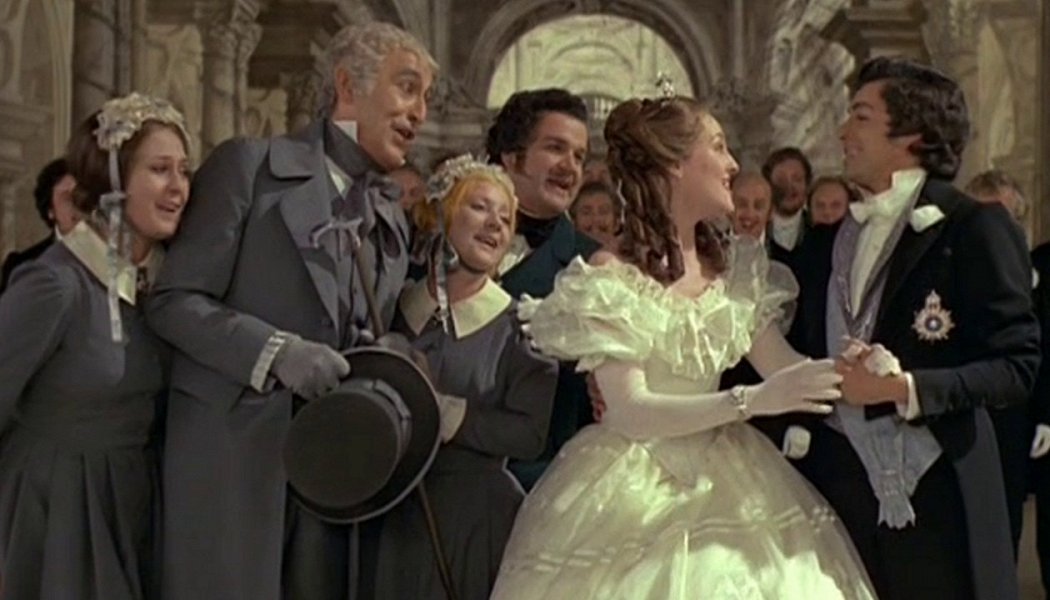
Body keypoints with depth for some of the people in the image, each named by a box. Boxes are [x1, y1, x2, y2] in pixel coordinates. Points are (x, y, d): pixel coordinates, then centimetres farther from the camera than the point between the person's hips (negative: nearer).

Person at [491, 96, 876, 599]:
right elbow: (629, 411, -19)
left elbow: (787, 370, 2)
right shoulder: (609, 277, -11)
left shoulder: (731, 268, 8)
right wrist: (752, 400, -28)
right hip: (636, 493, -5)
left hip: (729, 484, 5)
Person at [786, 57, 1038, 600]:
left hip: (935, 490, -5)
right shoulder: (826, 243, 14)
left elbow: (1017, 366, -11)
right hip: (836, 485, 5)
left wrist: (905, 387, -20)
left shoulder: (976, 229, -5)